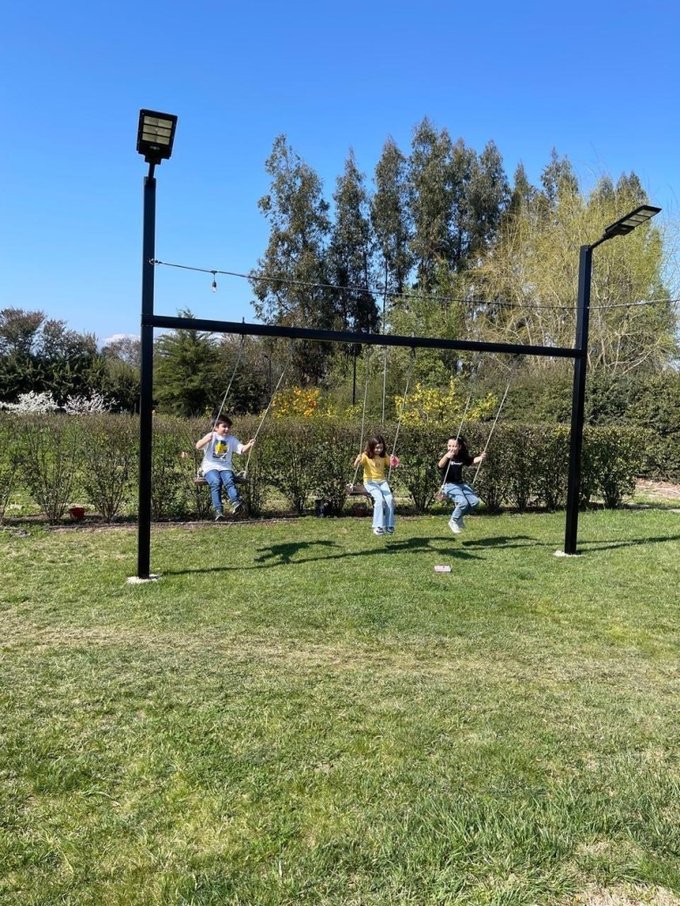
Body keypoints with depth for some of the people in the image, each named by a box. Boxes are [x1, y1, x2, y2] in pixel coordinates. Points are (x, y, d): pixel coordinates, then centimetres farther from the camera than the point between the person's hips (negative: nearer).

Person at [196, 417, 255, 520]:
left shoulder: (232, 439, 15)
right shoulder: (211, 436, 6)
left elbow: (242, 449, 4)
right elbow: (198, 446, -8)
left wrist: (249, 445, -18)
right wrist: (206, 440, -28)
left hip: (225, 467, 2)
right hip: (210, 467, -2)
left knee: (229, 481, -30)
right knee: (216, 482, -31)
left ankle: (235, 502, -48)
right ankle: (218, 510, -36)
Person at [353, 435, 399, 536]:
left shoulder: (384, 456, 6)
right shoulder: (366, 455, -8)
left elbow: (392, 466, 13)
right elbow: (355, 466, -21)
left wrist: (394, 463, -10)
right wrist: (358, 460, -43)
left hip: (382, 481, 4)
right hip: (370, 482, -4)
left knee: (390, 499, -21)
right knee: (380, 499, -28)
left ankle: (389, 525, -11)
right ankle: (378, 526, -24)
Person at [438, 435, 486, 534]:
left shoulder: (462, 457, 5)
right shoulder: (446, 457, -12)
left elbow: (472, 461, 23)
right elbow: (440, 466, -34)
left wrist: (480, 458, 0)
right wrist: (446, 456, -55)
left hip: (460, 484, 6)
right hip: (449, 485, -6)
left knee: (475, 502, -8)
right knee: (463, 502, -27)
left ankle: (459, 515, 17)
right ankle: (453, 521, -2)